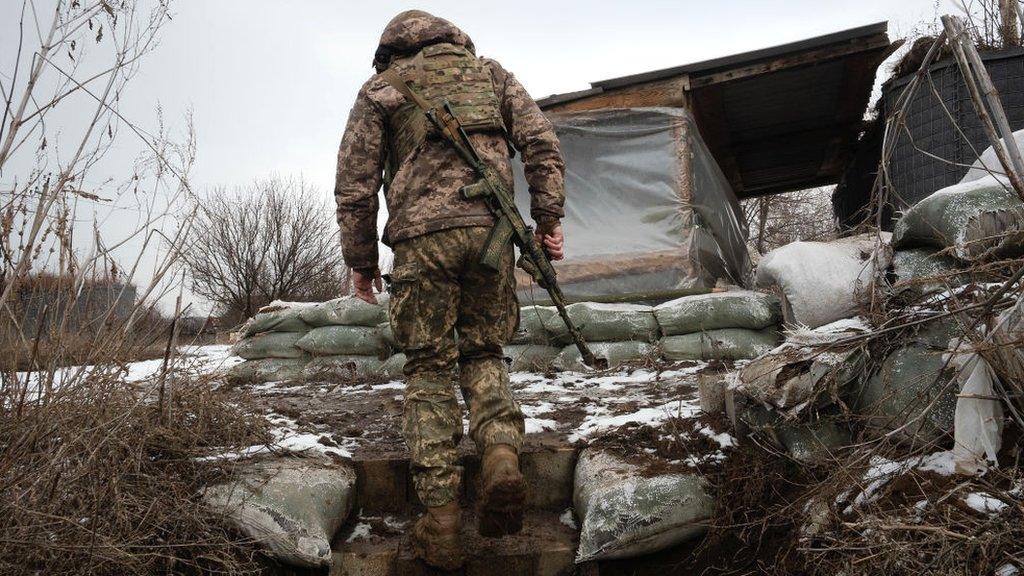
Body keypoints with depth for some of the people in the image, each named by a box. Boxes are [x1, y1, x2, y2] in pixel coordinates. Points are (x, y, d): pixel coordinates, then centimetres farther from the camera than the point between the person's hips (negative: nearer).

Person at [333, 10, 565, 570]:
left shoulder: (380, 89, 16)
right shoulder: (490, 72, 22)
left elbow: (354, 183, 11)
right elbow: (541, 143, 10)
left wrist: (360, 260, 16)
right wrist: (548, 219, 8)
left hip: (422, 236, -2)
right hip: (490, 228, 2)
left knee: (429, 370, 4)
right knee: (483, 353, 16)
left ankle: (440, 520, 2)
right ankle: (501, 453, -10)